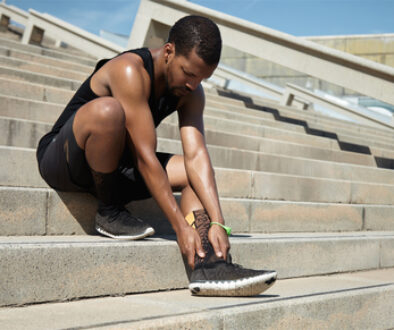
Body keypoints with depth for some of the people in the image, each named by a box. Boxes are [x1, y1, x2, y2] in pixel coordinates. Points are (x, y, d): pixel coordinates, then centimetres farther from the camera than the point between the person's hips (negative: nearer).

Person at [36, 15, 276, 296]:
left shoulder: (191, 92, -3)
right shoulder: (130, 71, -26)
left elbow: (196, 155, -13)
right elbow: (145, 157, -29)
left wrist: (217, 222, -25)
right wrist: (181, 227, -30)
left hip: (112, 168, 7)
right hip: (60, 160, -7)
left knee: (194, 171, -6)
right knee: (107, 110, -35)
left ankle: (209, 266, -27)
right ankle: (109, 213, -15)